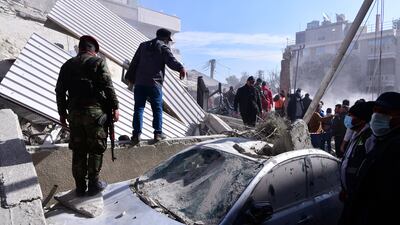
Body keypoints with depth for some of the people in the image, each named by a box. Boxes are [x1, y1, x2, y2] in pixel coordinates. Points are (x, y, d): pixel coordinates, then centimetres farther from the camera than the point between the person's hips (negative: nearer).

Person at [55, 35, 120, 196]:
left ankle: (80, 186, 19)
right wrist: (115, 107, -7)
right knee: (96, 149, 6)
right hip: (95, 111, -4)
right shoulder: (98, 62, -1)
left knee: (78, 150, 11)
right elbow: (108, 86, -11)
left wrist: (62, 112, 20)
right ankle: (93, 184, 13)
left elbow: (60, 90, 13)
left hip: (74, 112, 5)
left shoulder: (67, 65, 14)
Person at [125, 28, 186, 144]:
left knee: (138, 108, 3)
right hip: (155, 83, -4)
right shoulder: (164, 47, 4)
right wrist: (181, 68, -26)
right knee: (157, 108, 5)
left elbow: (134, 62, 20)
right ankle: (158, 133, 5)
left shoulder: (143, 45, 19)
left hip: (140, 82, 4)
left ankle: (137, 134, -2)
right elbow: (171, 61, -15)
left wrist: (130, 77, 24)